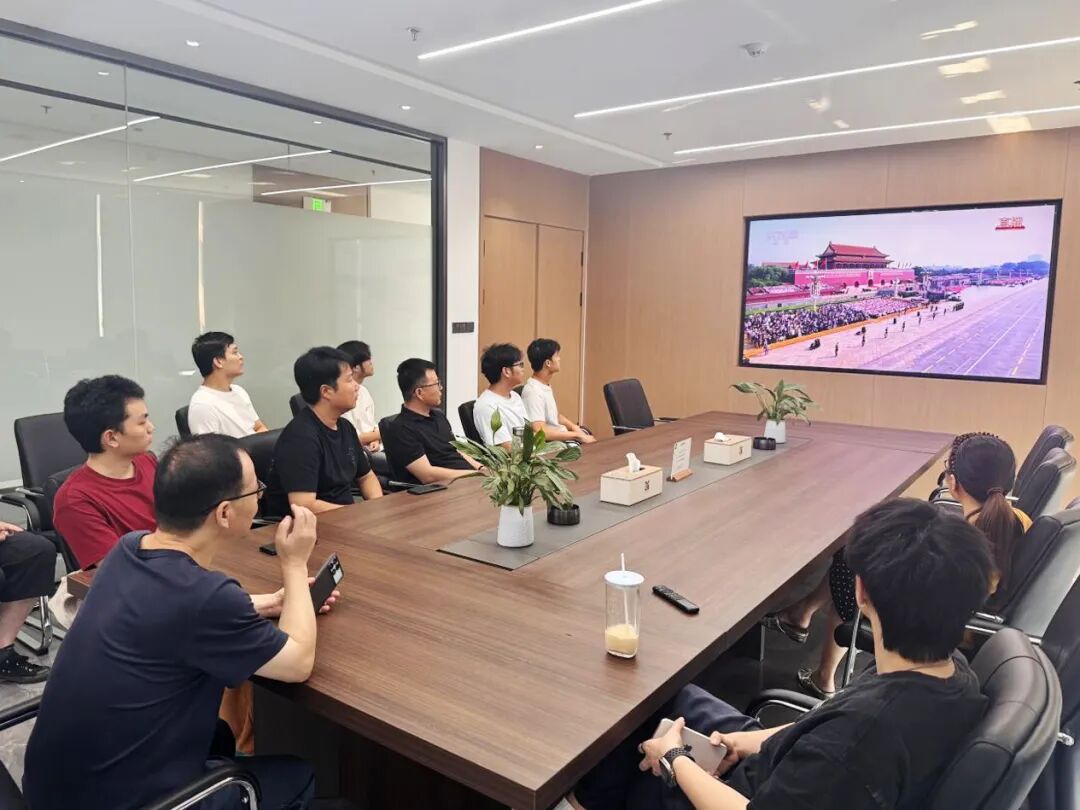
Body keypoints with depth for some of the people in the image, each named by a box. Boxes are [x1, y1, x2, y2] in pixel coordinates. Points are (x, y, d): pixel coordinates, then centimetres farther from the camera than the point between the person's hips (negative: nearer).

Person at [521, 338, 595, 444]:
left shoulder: (546, 386, 10)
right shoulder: (533, 391, -20)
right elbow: (540, 432, -28)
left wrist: (575, 428, 2)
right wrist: (578, 435, -23)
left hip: (563, 437, 9)